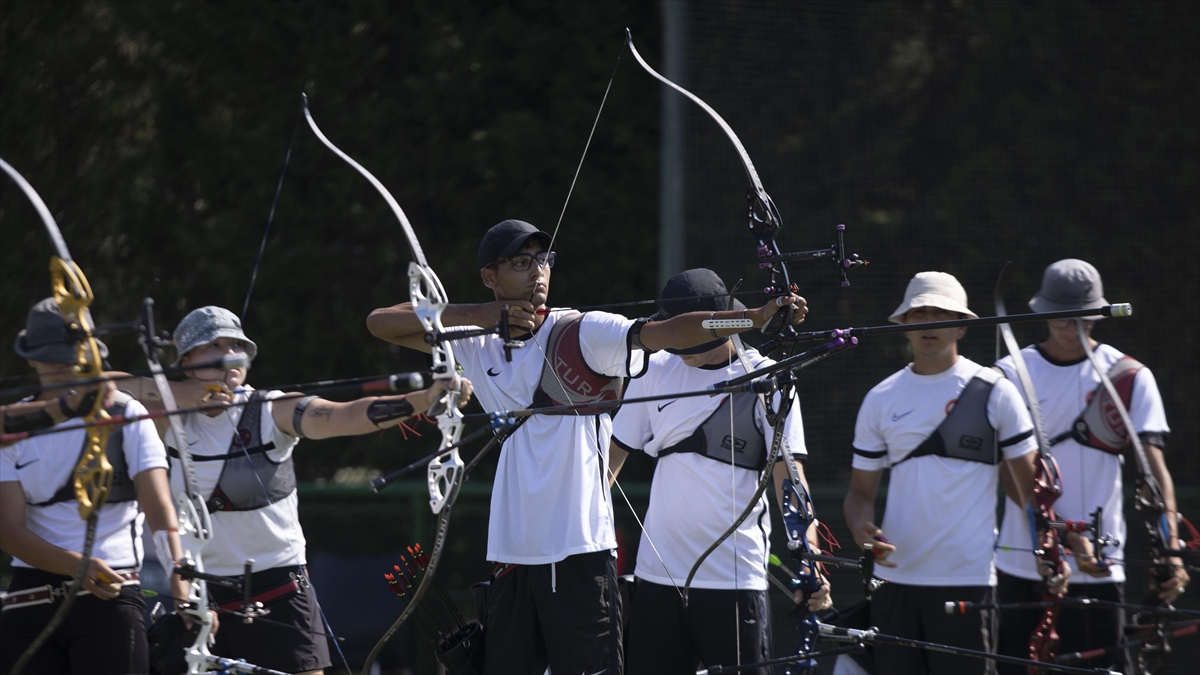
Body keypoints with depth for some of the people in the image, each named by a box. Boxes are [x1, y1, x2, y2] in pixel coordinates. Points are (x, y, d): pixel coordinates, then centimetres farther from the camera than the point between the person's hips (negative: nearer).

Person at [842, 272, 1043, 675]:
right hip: (895, 577, 3)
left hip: (968, 580, -3)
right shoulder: (881, 399, 10)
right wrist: (862, 529, -9)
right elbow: (861, 490, 13)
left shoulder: (993, 393, 2)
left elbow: (1031, 484, 2)